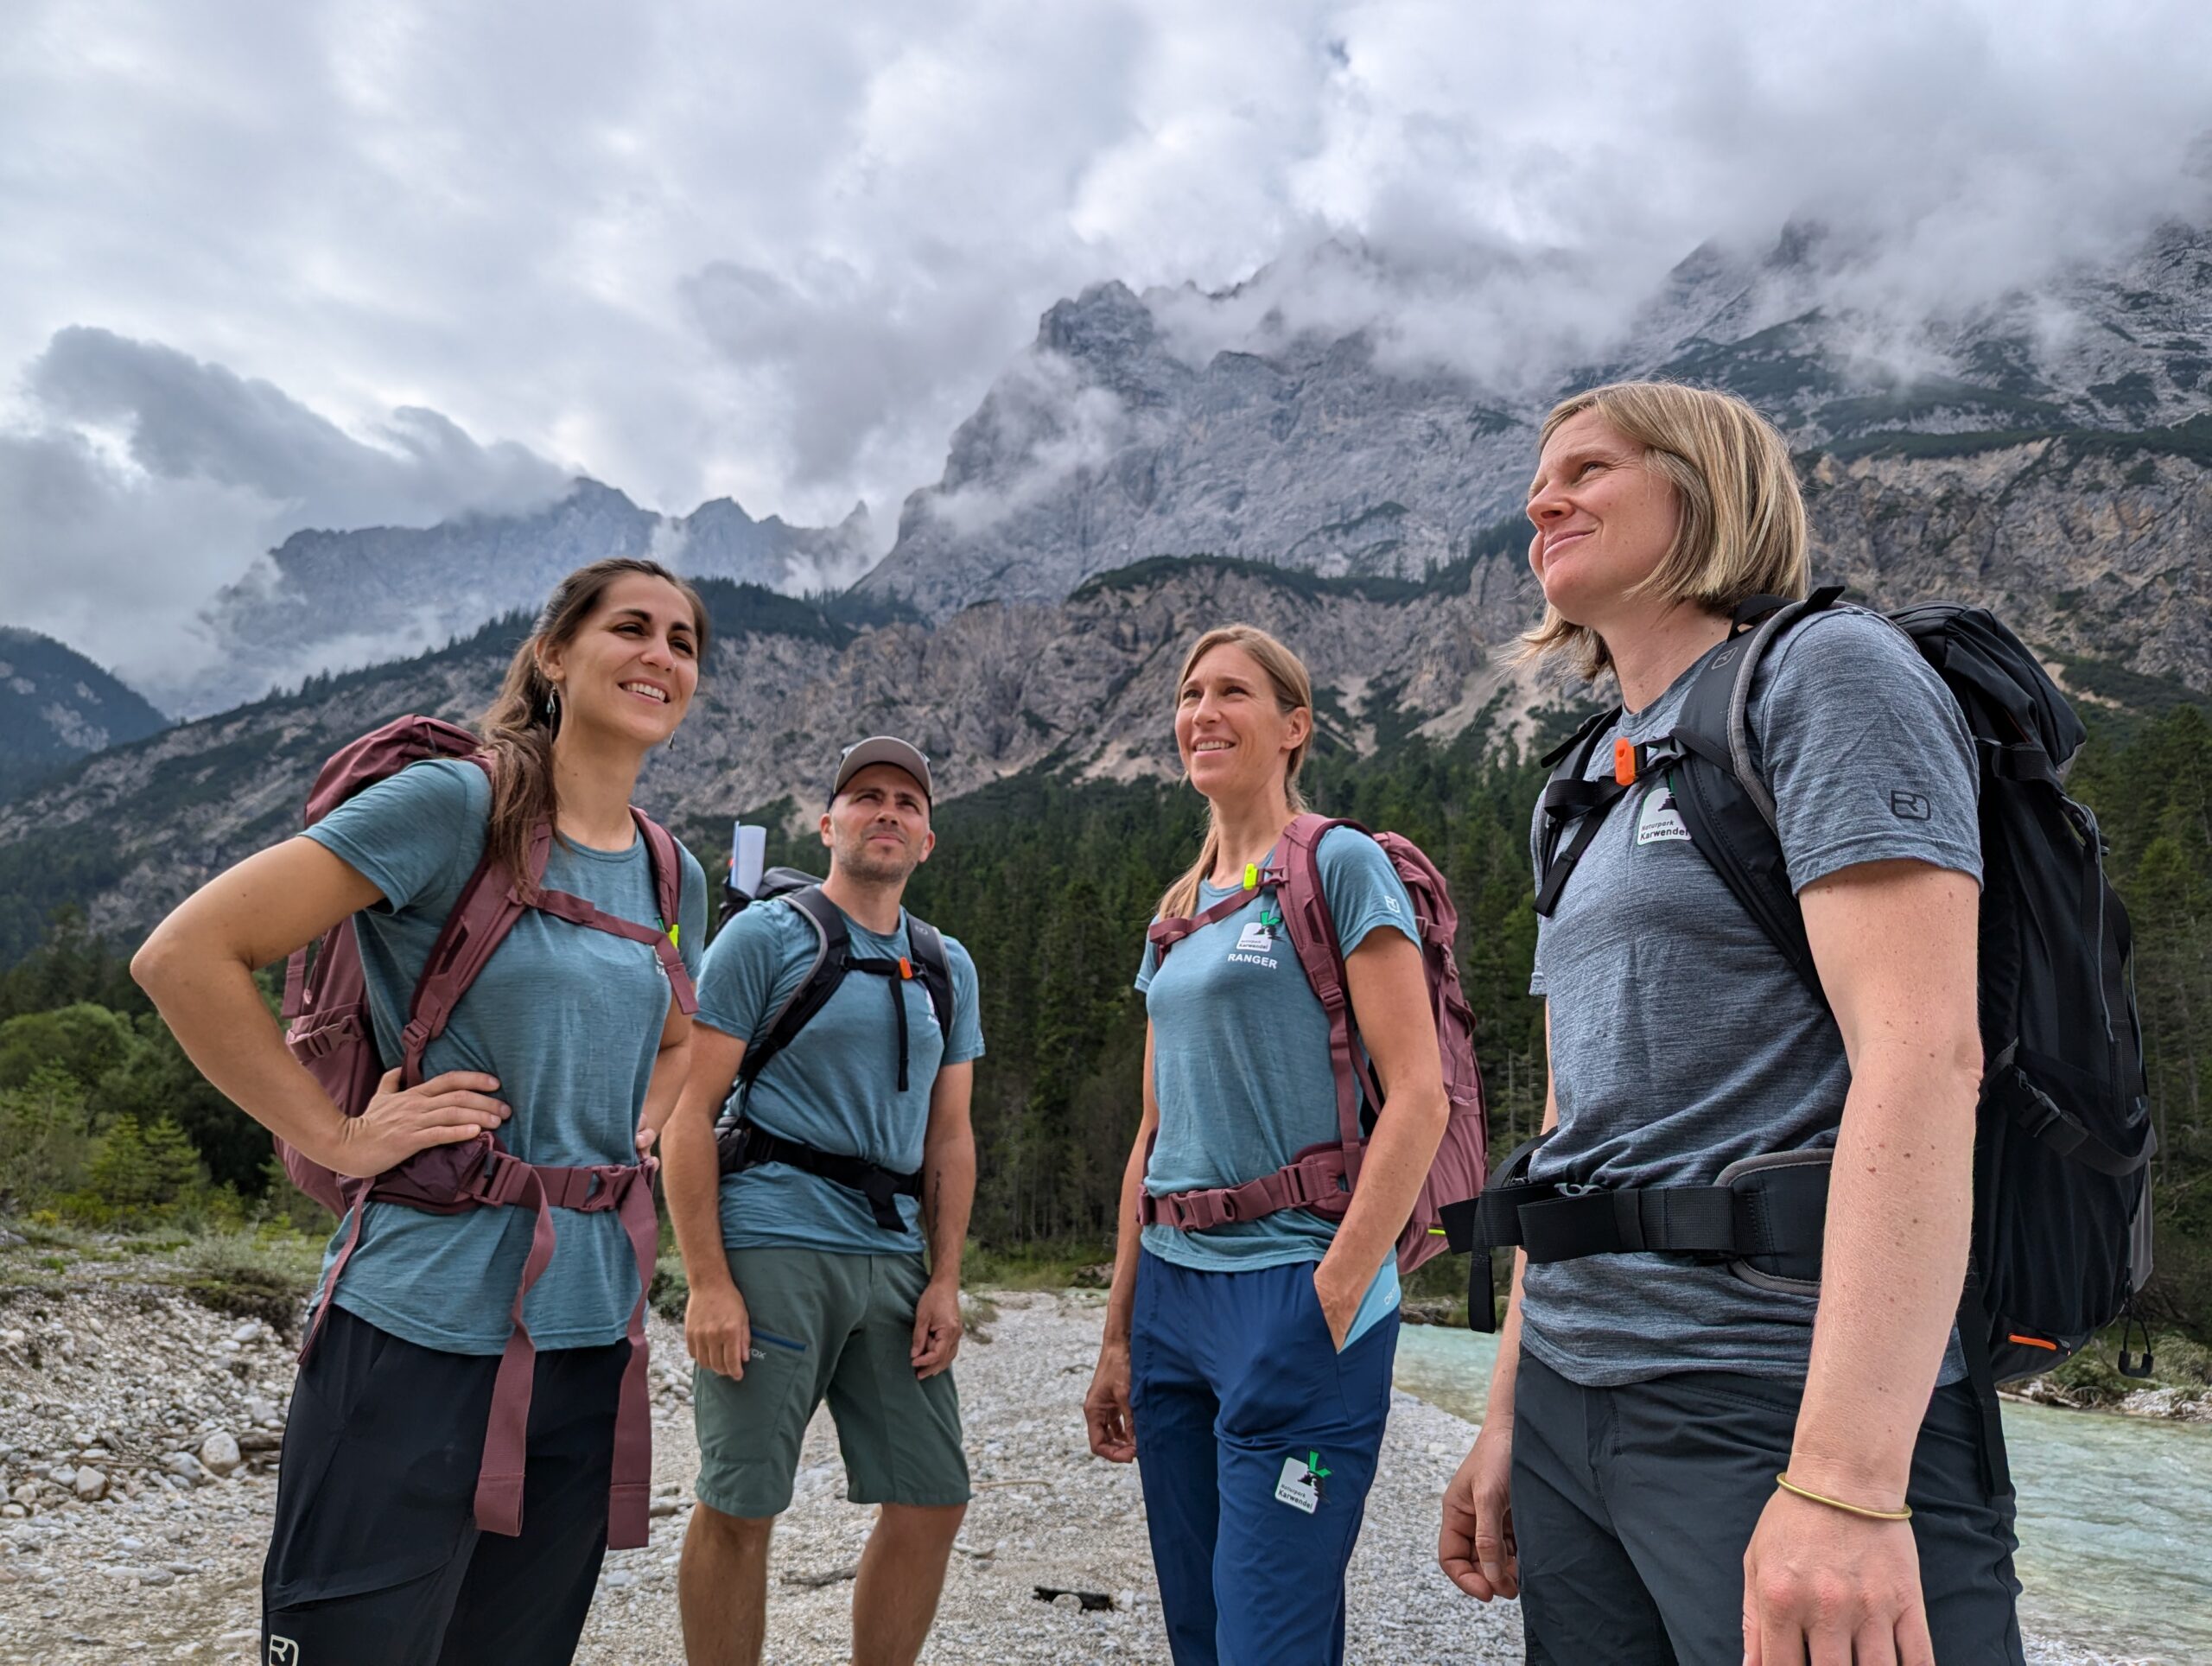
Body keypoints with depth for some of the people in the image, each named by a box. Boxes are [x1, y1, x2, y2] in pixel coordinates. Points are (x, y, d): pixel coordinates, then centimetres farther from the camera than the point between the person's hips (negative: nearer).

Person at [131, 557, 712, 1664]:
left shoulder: (674, 878, 9)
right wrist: (336, 1137, -13)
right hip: (425, 1333, -6)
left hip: (589, 1337, 7)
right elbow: (184, 957, -14)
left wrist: (635, 1136, 10)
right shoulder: (456, 805, -11)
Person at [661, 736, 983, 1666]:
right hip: (771, 1249, -5)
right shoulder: (765, 937, -1)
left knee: (932, 1503, 7)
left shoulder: (948, 969, 14)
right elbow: (688, 1114, -6)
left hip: (893, 1260, 5)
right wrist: (707, 1282, -13)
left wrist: (945, 1279, 5)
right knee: (739, 1510, 1)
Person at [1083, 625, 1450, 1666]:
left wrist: (1331, 1304, -17)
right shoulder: (1178, 913, 15)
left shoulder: (1341, 867, -5)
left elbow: (1418, 1096, -13)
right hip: (1173, 1297, 7)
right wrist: (1117, 1337, 15)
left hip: (1293, 1295, -7)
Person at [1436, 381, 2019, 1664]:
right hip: (1574, 1406, 7)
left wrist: (1847, 1481, -24)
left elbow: (1923, 1054, -18)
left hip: (1775, 1410, -7)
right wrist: (1508, 1418, 15)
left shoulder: (1828, 671, -6)